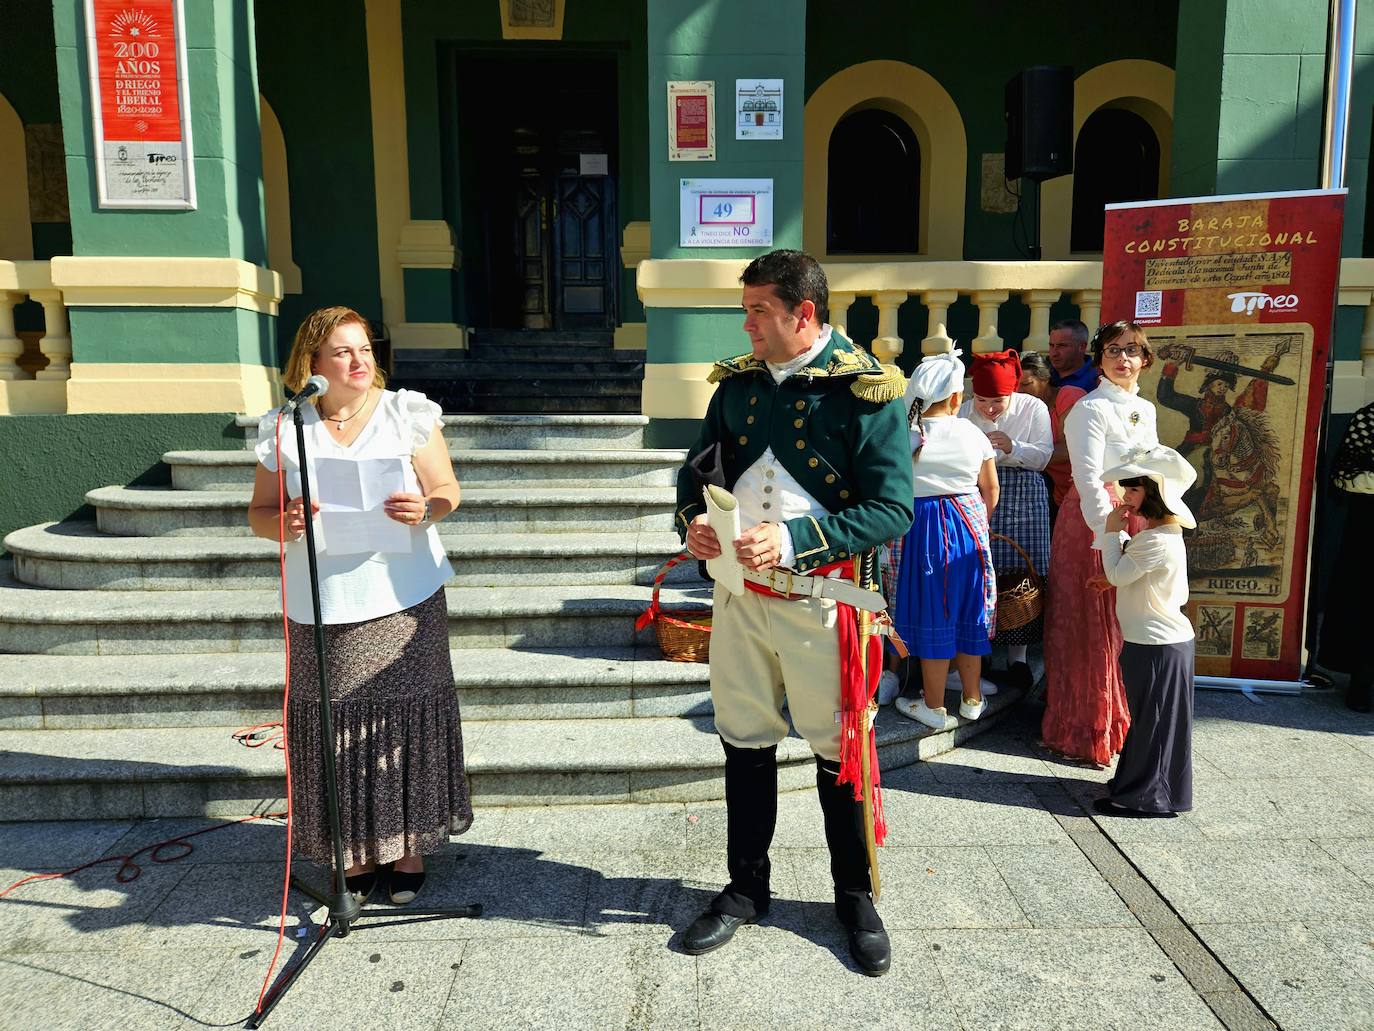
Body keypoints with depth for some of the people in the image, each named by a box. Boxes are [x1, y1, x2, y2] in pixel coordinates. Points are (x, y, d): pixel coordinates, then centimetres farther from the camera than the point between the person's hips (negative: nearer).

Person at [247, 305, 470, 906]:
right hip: (321, 611, 1)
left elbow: (447, 489, 4)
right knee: (335, 727, 3)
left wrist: (425, 509, -18)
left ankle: (408, 846, 19)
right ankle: (355, 852, 19)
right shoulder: (286, 429, 6)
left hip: (402, 602, -1)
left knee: (403, 719, 3)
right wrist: (284, 522, -12)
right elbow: (258, 514, 11)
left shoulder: (407, 413, 2)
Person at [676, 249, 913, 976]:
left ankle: (855, 897, 32)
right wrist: (692, 518, -8)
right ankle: (746, 889, 34)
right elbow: (699, 466, 15)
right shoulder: (737, 381, 5)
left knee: (839, 752, 10)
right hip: (739, 592, 5)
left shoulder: (866, 392, -11)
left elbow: (893, 511, -16)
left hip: (821, 598, -4)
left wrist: (792, 539, -25)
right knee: (745, 744, 15)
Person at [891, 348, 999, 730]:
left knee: (933, 614, 5)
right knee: (967, 610, 14)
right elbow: (991, 490, 8)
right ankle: (971, 698, 27)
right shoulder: (974, 434, -2)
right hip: (969, 524, 3)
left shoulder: (905, 436, -10)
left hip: (923, 525, -3)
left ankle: (934, 707, 14)